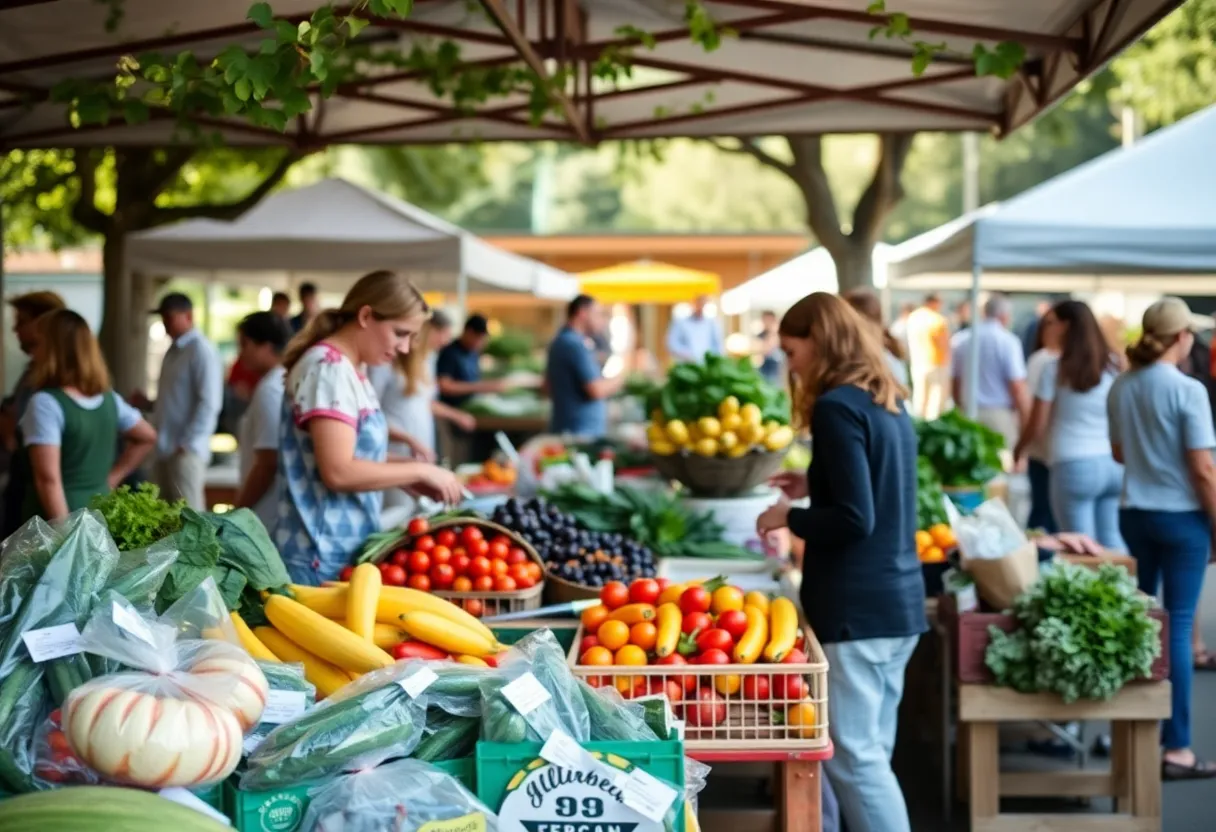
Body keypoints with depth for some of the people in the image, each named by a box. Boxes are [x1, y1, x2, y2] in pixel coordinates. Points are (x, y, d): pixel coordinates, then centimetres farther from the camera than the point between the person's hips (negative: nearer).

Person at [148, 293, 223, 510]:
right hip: (163, 449, 9)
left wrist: (187, 444, -16)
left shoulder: (202, 350, -10)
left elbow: (209, 403, -15)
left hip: (186, 451, -9)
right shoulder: (173, 352, 16)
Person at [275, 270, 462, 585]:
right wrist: (420, 470, -13)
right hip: (321, 556, -9)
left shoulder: (349, 371, 13)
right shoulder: (328, 368, -15)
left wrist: (411, 477, 5)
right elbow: (339, 471, -23)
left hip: (349, 547, 9)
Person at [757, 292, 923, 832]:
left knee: (853, 756, -4)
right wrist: (813, 489, 21)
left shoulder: (838, 407, -14)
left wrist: (789, 518, -6)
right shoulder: (891, 404, 13)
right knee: (872, 752, 13)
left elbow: (855, 521, -20)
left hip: (856, 607, -9)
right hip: (899, 601, 9)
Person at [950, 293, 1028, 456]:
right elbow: (1017, 388, -12)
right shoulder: (1007, 341, -8)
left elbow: (955, 384, 15)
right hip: (1001, 416, -5)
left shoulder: (961, 340, 9)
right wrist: (1027, 423, -5)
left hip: (969, 416, 6)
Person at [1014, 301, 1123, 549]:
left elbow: (1037, 427, 0)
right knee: (1111, 540, 10)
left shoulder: (1055, 370, -4)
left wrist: (1018, 451, 17)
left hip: (1074, 466, -4)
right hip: (1114, 464, 4)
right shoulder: (1112, 366, 6)